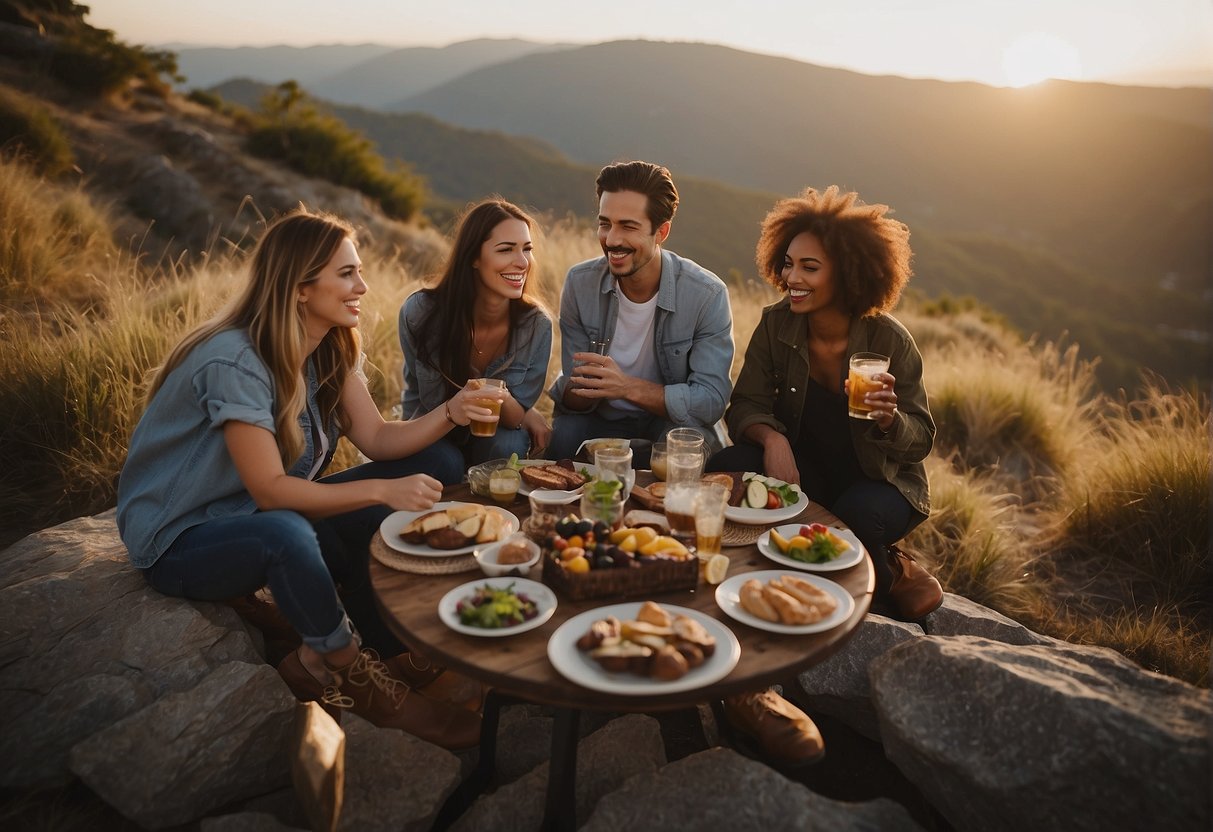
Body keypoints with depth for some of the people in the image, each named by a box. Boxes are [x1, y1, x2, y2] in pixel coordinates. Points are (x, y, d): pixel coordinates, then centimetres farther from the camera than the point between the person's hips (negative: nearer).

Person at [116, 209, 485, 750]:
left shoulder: (332, 347, -1)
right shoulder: (234, 361, -28)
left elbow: (378, 439, -7)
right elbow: (270, 490, -30)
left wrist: (451, 412, -24)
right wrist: (382, 490, -38)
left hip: (256, 517, 8)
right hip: (178, 541, -8)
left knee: (420, 468, -7)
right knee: (282, 533, -42)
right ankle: (346, 670, -13)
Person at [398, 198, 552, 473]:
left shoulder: (536, 324, -19)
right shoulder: (420, 312, -23)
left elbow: (515, 416, -17)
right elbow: (436, 406, -15)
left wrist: (501, 398, -43)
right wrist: (526, 415, -17)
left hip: (497, 435, 2)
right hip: (430, 435, -1)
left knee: (508, 446, -32)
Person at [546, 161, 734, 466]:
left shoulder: (707, 295, -17)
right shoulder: (579, 283, -9)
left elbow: (711, 402, -21)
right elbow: (571, 393, -6)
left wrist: (629, 387, -35)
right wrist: (581, 391, -32)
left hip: (673, 422, -1)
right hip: (601, 421, 1)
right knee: (561, 436, -30)